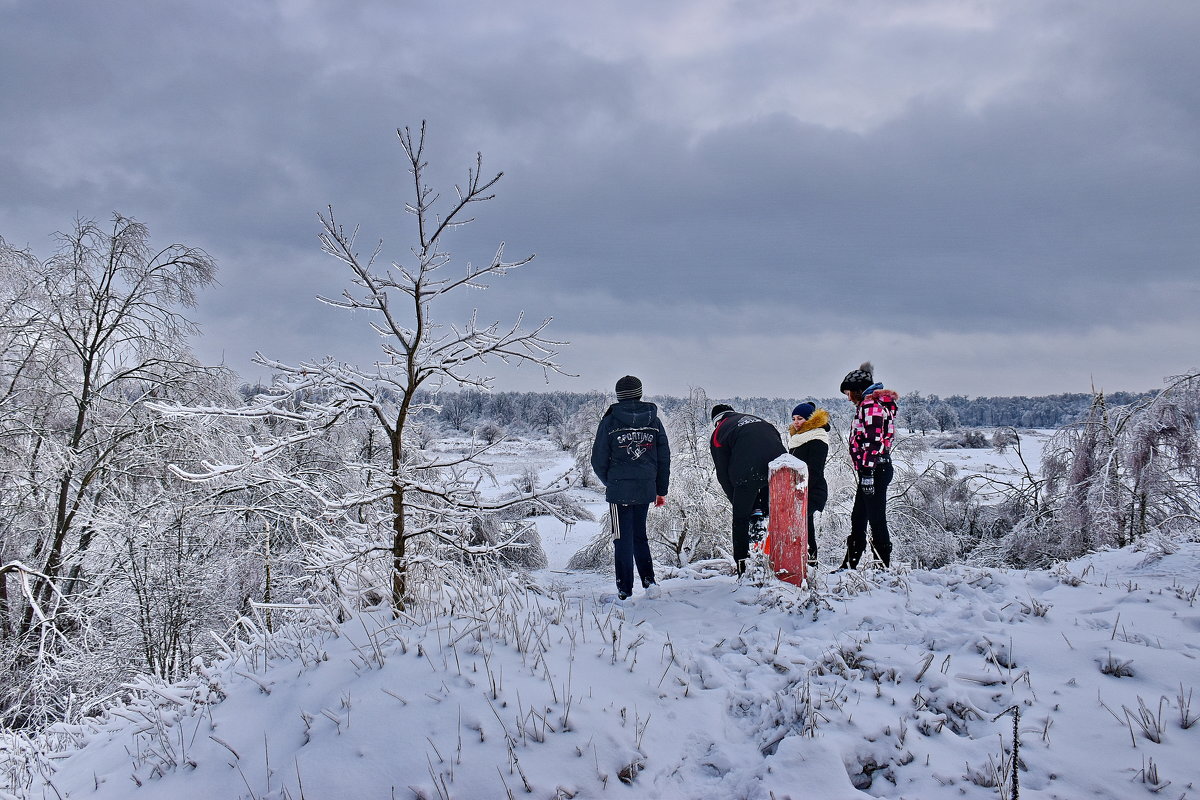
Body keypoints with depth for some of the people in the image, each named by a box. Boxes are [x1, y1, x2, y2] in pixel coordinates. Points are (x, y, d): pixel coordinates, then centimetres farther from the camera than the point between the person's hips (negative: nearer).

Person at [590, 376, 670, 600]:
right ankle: (649, 580, 7)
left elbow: (599, 461, -1)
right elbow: (664, 459, 7)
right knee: (640, 535, 18)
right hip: (646, 489, 3)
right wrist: (661, 490, 15)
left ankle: (625, 590, 5)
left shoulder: (609, 422, -5)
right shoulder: (654, 421, 4)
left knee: (623, 539, 4)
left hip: (619, 490, -3)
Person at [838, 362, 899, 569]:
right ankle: (850, 565, 22)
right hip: (871, 471, 11)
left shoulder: (871, 405, -11)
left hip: (874, 470, -11)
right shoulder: (868, 405, 21)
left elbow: (873, 440, -20)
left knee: (876, 520, -8)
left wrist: (867, 472, -24)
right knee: (858, 519, 15)